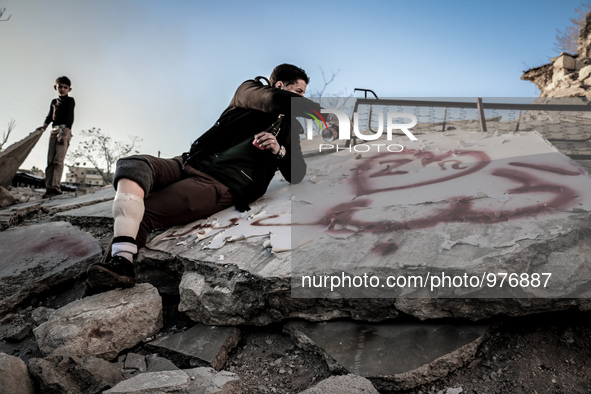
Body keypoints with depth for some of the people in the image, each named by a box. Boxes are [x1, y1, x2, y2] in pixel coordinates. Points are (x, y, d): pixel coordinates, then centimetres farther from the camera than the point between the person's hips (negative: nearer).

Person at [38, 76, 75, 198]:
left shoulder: (70, 100, 6)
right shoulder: (54, 101, 23)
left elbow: (70, 117, -5)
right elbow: (50, 116, 19)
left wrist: (65, 134, -16)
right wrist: (44, 125, -2)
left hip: (64, 129, -6)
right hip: (54, 130, 6)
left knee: (58, 159, -17)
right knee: (50, 160, -2)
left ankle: (56, 187, -23)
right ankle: (49, 187, -5)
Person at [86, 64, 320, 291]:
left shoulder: (289, 130, 20)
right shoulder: (249, 91, 15)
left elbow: (296, 176, 12)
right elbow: (280, 101, -6)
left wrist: (280, 150, -6)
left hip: (220, 185, -1)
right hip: (189, 163, 2)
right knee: (132, 165, -27)